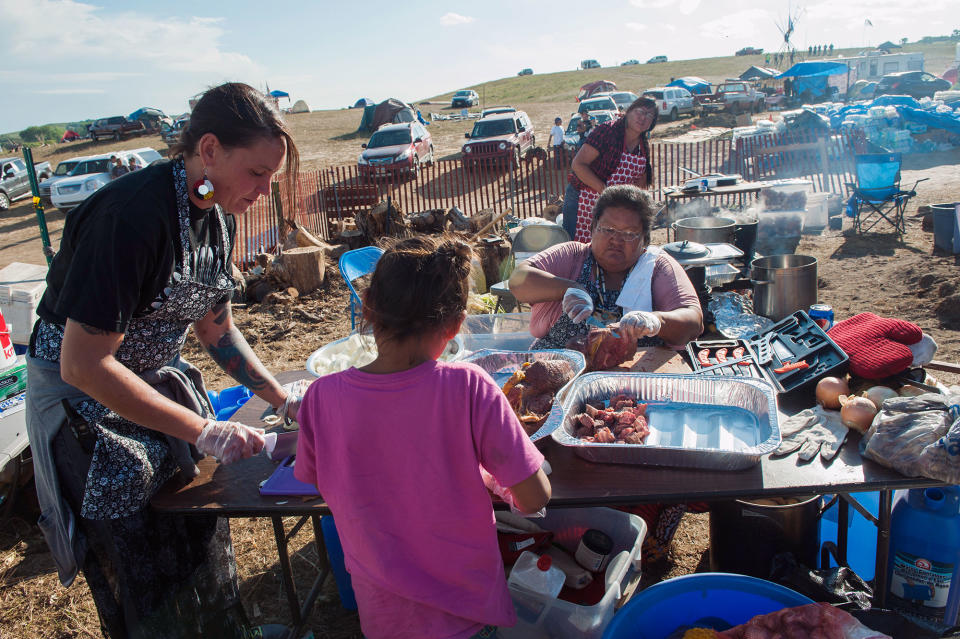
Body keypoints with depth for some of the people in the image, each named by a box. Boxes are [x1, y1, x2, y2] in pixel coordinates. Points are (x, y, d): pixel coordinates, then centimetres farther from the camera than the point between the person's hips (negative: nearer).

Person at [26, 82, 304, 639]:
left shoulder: (217, 216, -5)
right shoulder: (132, 216, -31)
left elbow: (214, 327, 6)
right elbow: (83, 364, -31)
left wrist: (283, 399, -1)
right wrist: (205, 433, -29)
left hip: (161, 382, 8)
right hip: (86, 401, -7)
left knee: (201, 528, 20)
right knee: (139, 568, 7)